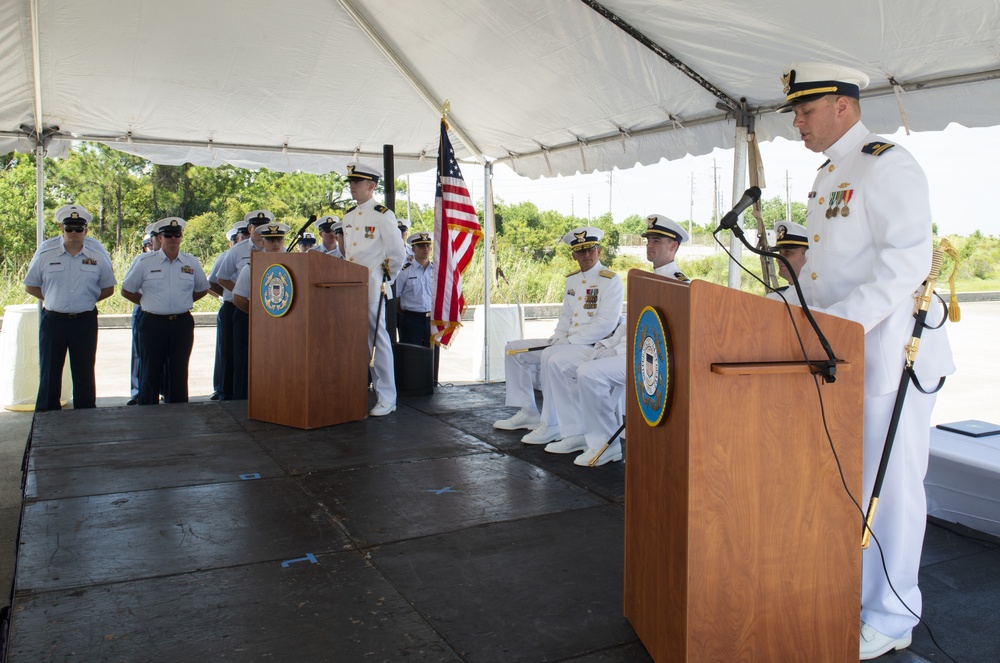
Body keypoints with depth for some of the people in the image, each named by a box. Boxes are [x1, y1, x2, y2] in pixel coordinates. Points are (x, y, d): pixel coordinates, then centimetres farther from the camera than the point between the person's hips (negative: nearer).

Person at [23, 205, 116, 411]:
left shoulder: (98, 258, 3)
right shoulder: (44, 257, 3)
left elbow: (108, 289, 11)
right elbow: (30, 286, 11)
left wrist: (87, 300, 2)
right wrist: (52, 300, 2)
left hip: (85, 322, 0)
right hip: (53, 322, 0)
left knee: (84, 374, 7)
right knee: (49, 374, 6)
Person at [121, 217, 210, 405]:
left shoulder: (191, 263, 6)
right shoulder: (144, 262, 1)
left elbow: (202, 289, 19)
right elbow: (126, 291, 8)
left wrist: (182, 303, 11)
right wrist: (149, 303, 4)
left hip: (182, 324, 2)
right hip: (153, 324, -2)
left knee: (179, 374, 8)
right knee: (150, 374, 3)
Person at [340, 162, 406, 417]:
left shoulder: (383, 215, -5)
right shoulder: (348, 217, 17)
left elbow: (397, 254, -5)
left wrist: (385, 279, 1)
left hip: (372, 288, -7)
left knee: (377, 339, -6)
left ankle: (386, 398, 0)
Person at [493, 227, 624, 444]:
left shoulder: (610, 280, -9)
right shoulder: (572, 279, 15)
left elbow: (606, 324, -18)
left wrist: (570, 340, -18)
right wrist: (558, 338, 1)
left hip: (595, 346, -9)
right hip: (567, 344, 9)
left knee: (550, 356, -36)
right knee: (514, 349, 7)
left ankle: (551, 425, -26)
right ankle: (527, 412, 10)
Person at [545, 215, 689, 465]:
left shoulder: (678, 283, -8)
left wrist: (615, 351, -21)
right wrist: (606, 345, 6)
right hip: (626, 349, 10)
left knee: (590, 373, -32)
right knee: (560, 363, 2)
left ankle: (605, 445, -17)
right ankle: (578, 433, 4)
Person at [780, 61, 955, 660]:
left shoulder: (888, 165, -11)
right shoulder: (829, 176, 18)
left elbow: (907, 261, -21)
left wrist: (839, 320, -26)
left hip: (888, 354, -9)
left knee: (890, 485, 1)